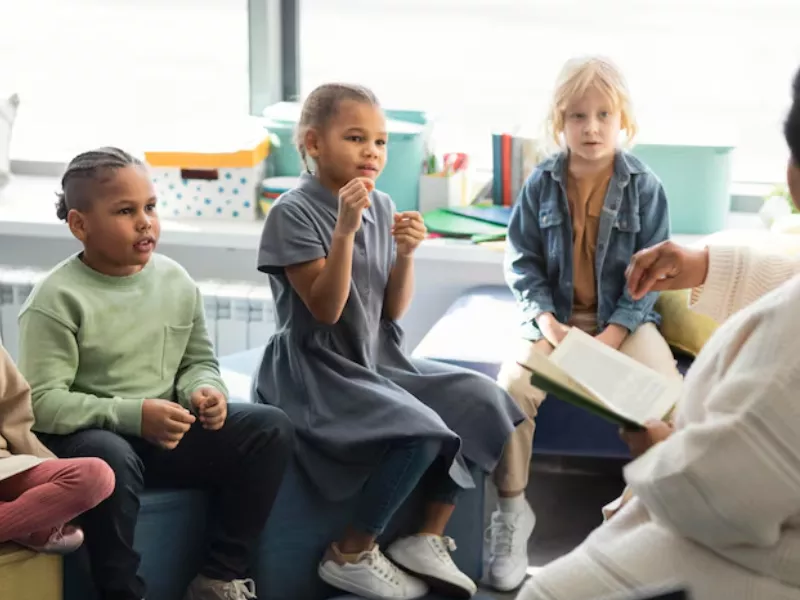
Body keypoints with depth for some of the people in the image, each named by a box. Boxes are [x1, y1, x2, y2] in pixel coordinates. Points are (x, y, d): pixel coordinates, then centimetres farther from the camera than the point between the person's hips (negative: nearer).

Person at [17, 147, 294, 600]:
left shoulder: (176, 280, 5)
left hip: (168, 432, 6)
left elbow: (199, 361, 16)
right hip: (85, 436, -6)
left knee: (272, 429, -10)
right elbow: (42, 402, -18)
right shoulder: (57, 299, -13)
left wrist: (204, 391, -9)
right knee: (111, 458, -41)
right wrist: (133, 415, -27)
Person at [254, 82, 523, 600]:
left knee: (480, 402, -6)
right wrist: (344, 229, -27)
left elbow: (393, 310, 6)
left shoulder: (382, 207, 6)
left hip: (379, 362, 8)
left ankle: (427, 537, 5)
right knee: (419, 431, -27)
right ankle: (352, 555, -6)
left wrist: (406, 254, -11)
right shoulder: (294, 212, -13)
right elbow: (326, 309, -20)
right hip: (316, 373, -7)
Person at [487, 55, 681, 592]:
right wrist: (547, 321, -13)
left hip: (625, 319, 0)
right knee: (512, 386, -25)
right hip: (555, 316, 1)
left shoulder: (644, 186, -5)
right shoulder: (541, 184, -2)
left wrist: (611, 336, -15)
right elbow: (522, 261, 2)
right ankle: (512, 509, -6)